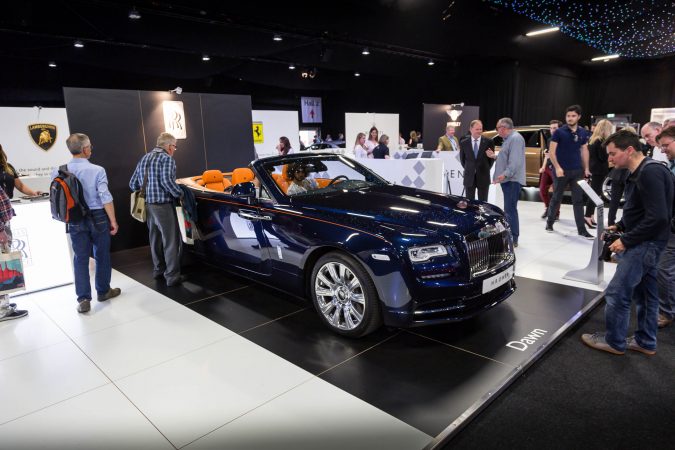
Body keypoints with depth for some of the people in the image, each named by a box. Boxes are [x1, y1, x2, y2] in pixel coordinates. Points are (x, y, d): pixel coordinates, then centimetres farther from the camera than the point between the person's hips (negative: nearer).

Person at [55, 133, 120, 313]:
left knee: (80, 259, 9)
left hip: (75, 221, 3)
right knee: (102, 256, 13)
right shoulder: (97, 170, -13)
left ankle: (83, 299, 5)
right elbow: (105, 198, -16)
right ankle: (103, 291, 27)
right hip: (97, 218, -3)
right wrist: (113, 221, -10)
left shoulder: (59, 172, -1)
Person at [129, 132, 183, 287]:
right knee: (170, 241, -3)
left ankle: (158, 270, 31)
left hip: (148, 205, 8)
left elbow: (132, 184, 15)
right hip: (163, 205, -8)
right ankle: (172, 276, -2)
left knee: (155, 238, 19)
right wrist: (179, 193, -10)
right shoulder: (167, 158, -9)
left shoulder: (144, 158, 15)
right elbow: (167, 181, -24)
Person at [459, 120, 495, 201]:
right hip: (469, 177, 1)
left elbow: (492, 157, 8)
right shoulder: (463, 143, 0)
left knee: (483, 203, 6)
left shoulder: (489, 142, -3)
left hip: (483, 177, -1)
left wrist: (486, 169, 9)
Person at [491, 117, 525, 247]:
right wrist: (495, 156, 19)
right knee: (509, 209, 14)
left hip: (512, 180, -11)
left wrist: (505, 174, -31)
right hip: (508, 179, 11)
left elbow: (515, 161, -24)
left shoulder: (515, 138, -13)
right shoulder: (509, 139, 21)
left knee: (510, 210, -11)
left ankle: (513, 239, -8)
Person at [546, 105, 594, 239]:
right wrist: (557, 167, -18)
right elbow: (551, 151, -8)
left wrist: (586, 168, 8)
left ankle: (581, 229, 7)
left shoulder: (583, 133, 7)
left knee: (578, 200, 4)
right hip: (562, 170, -4)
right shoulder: (559, 132, -6)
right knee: (557, 198, 7)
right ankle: (549, 222, 25)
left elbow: (584, 151, 14)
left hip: (577, 171, 4)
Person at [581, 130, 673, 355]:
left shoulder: (650, 172, -21)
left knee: (616, 293, -3)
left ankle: (614, 342, 12)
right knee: (644, 293, 18)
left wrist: (626, 240, -19)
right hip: (644, 242, 10)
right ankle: (645, 342, 31)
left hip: (646, 243, -10)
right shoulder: (639, 173, 11)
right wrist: (619, 226, 9)